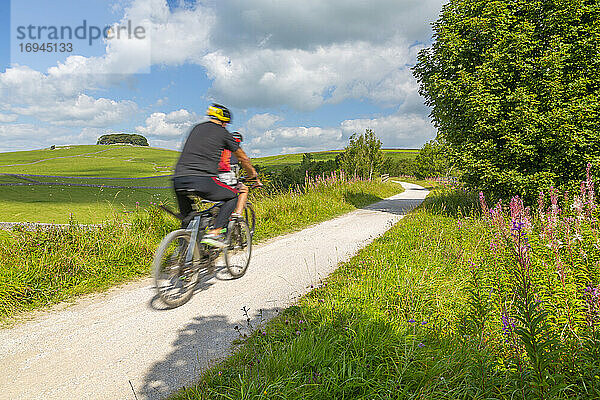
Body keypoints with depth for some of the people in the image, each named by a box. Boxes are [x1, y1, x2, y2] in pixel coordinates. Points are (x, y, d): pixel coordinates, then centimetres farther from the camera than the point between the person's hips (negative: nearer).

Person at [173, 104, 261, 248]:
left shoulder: (196, 128, 27)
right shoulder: (223, 133, 12)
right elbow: (243, 158, 21)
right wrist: (254, 176, 36)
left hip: (179, 180, 6)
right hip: (203, 181, -6)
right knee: (233, 196, 16)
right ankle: (214, 233, 1)